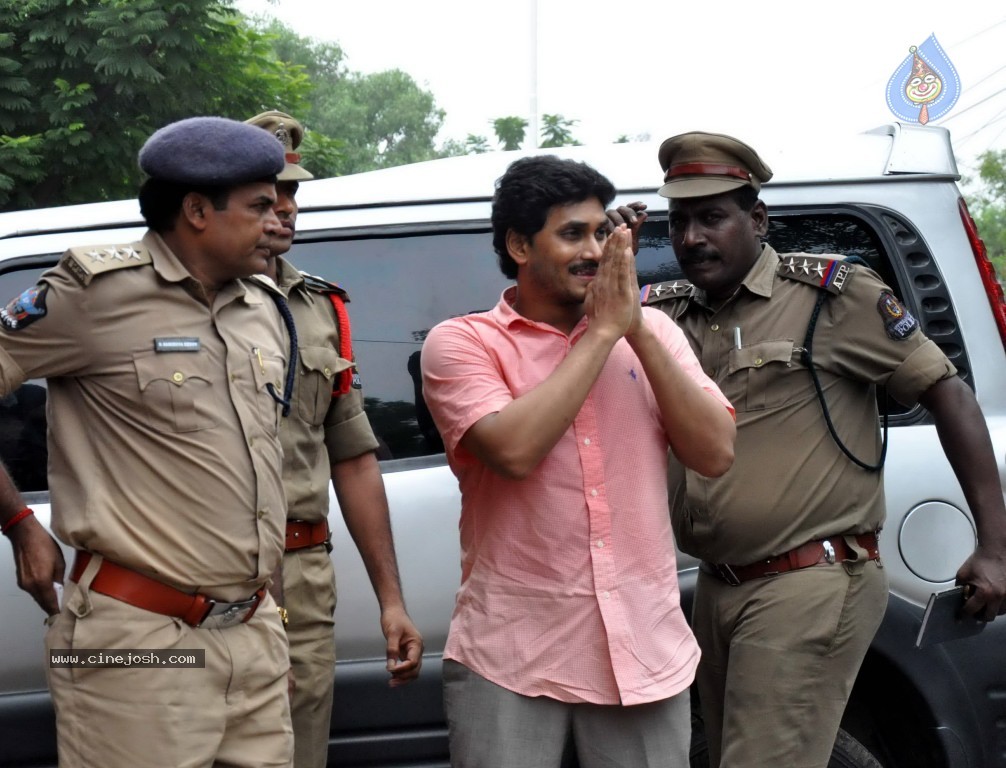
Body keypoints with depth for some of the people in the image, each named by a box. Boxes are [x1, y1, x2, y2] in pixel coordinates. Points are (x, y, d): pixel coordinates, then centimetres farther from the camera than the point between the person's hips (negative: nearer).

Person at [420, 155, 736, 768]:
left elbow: (716, 453, -2)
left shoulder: (652, 330, 8)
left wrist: (638, 332, -8)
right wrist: (603, 331, -12)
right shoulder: (462, 342, -3)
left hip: (644, 652, 3)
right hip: (510, 658, -3)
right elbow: (514, 450, -20)